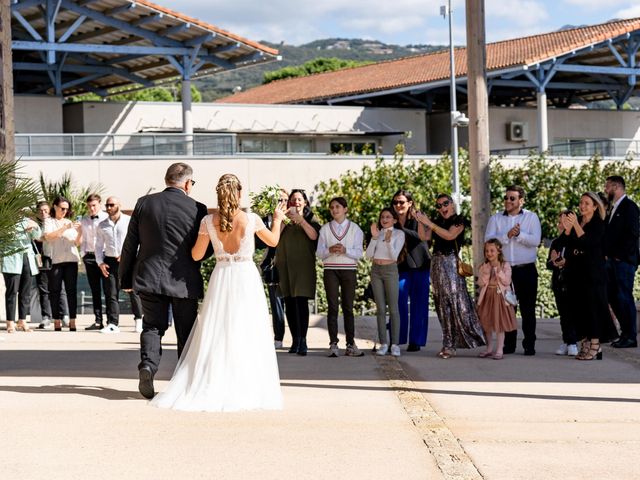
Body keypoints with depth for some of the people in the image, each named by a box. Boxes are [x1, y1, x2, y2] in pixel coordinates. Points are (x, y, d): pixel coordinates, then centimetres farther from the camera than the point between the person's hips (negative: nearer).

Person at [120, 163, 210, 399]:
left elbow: (130, 244, 3)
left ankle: (148, 364, -14)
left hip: (149, 278, 2)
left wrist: (126, 278, 12)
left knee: (152, 326, 12)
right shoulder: (197, 209, -7)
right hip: (184, 281, -1)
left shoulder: (144, 203, 0)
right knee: (186, 331, 12)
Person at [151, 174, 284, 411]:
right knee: (247, 336, 5)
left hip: (221, 278, 2)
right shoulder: (251, 219, -8)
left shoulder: (208, 221, -5)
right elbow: (273, 241, 11)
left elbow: (196, 255, 3)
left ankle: (210, 388, 6)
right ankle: (247, 391, 5)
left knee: (214, 336, 9)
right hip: (247, 278, -1)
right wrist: (277, 220, 29)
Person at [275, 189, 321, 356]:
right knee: (289, 303, 2)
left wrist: (300, 218, -14)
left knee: (301, 302, -13)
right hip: (286, 265, 3)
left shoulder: (310, 219, 8)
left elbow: (314, 235, -11)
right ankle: (295, 340, 8)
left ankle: (303, 341, -15)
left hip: (303, 266, -3)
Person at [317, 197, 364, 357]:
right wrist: (330, 250, -16)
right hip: (330, 269, 0)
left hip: (349, 270, 0)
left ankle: (350, 344, 4)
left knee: (348, 307, 2)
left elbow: (359, 253, 0)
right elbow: (319, 252, 4)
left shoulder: (355, 228, 6)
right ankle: (333, 344, -5)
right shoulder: (325, 229, 9)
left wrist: (345, 250, -18)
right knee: (332, 307, -4)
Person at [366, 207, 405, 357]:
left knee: (393, 308, -7)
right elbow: (369, 255, 2)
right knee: (380, 308, 2)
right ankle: (383, 343, 3)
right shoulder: (377, 232, 12)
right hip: (376, 270, 4)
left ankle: (395, 344, -6)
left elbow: (395, 255, -9)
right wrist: (374, 237, -8)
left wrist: (388, 241, -23)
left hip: (390, 270, -4)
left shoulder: (399, 234, 1)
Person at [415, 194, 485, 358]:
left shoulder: (459, 220, -1)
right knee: (443, 305, 5)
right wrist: (420, 222, -10)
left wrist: (429, 223, -16)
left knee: (455, 301, -9)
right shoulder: (437, 222, 16)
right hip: (437, 263, 6)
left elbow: (450, 235, -16)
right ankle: (449, 344, 7)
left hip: (451, 263, -6)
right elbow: (425, 236, 4)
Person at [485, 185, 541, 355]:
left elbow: (535, 240, -10)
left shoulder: (531, 217, 3)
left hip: (526, 270, -2)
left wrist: (519, 234, -16)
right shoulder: (496, 218, 8)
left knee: (528, 309, 1)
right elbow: (488, 240, -6)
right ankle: (509, 344, 14)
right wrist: (507, 235, -16)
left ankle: (529, 344, 6)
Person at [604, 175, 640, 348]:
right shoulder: (614, 208, 18)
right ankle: (625, 333, 16)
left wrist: (620, 255, -16)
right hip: (612, 260, 9)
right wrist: (608, 254, 10)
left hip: (624, 261, -9)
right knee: (613, 297, 9)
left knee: (624, 297, -7)